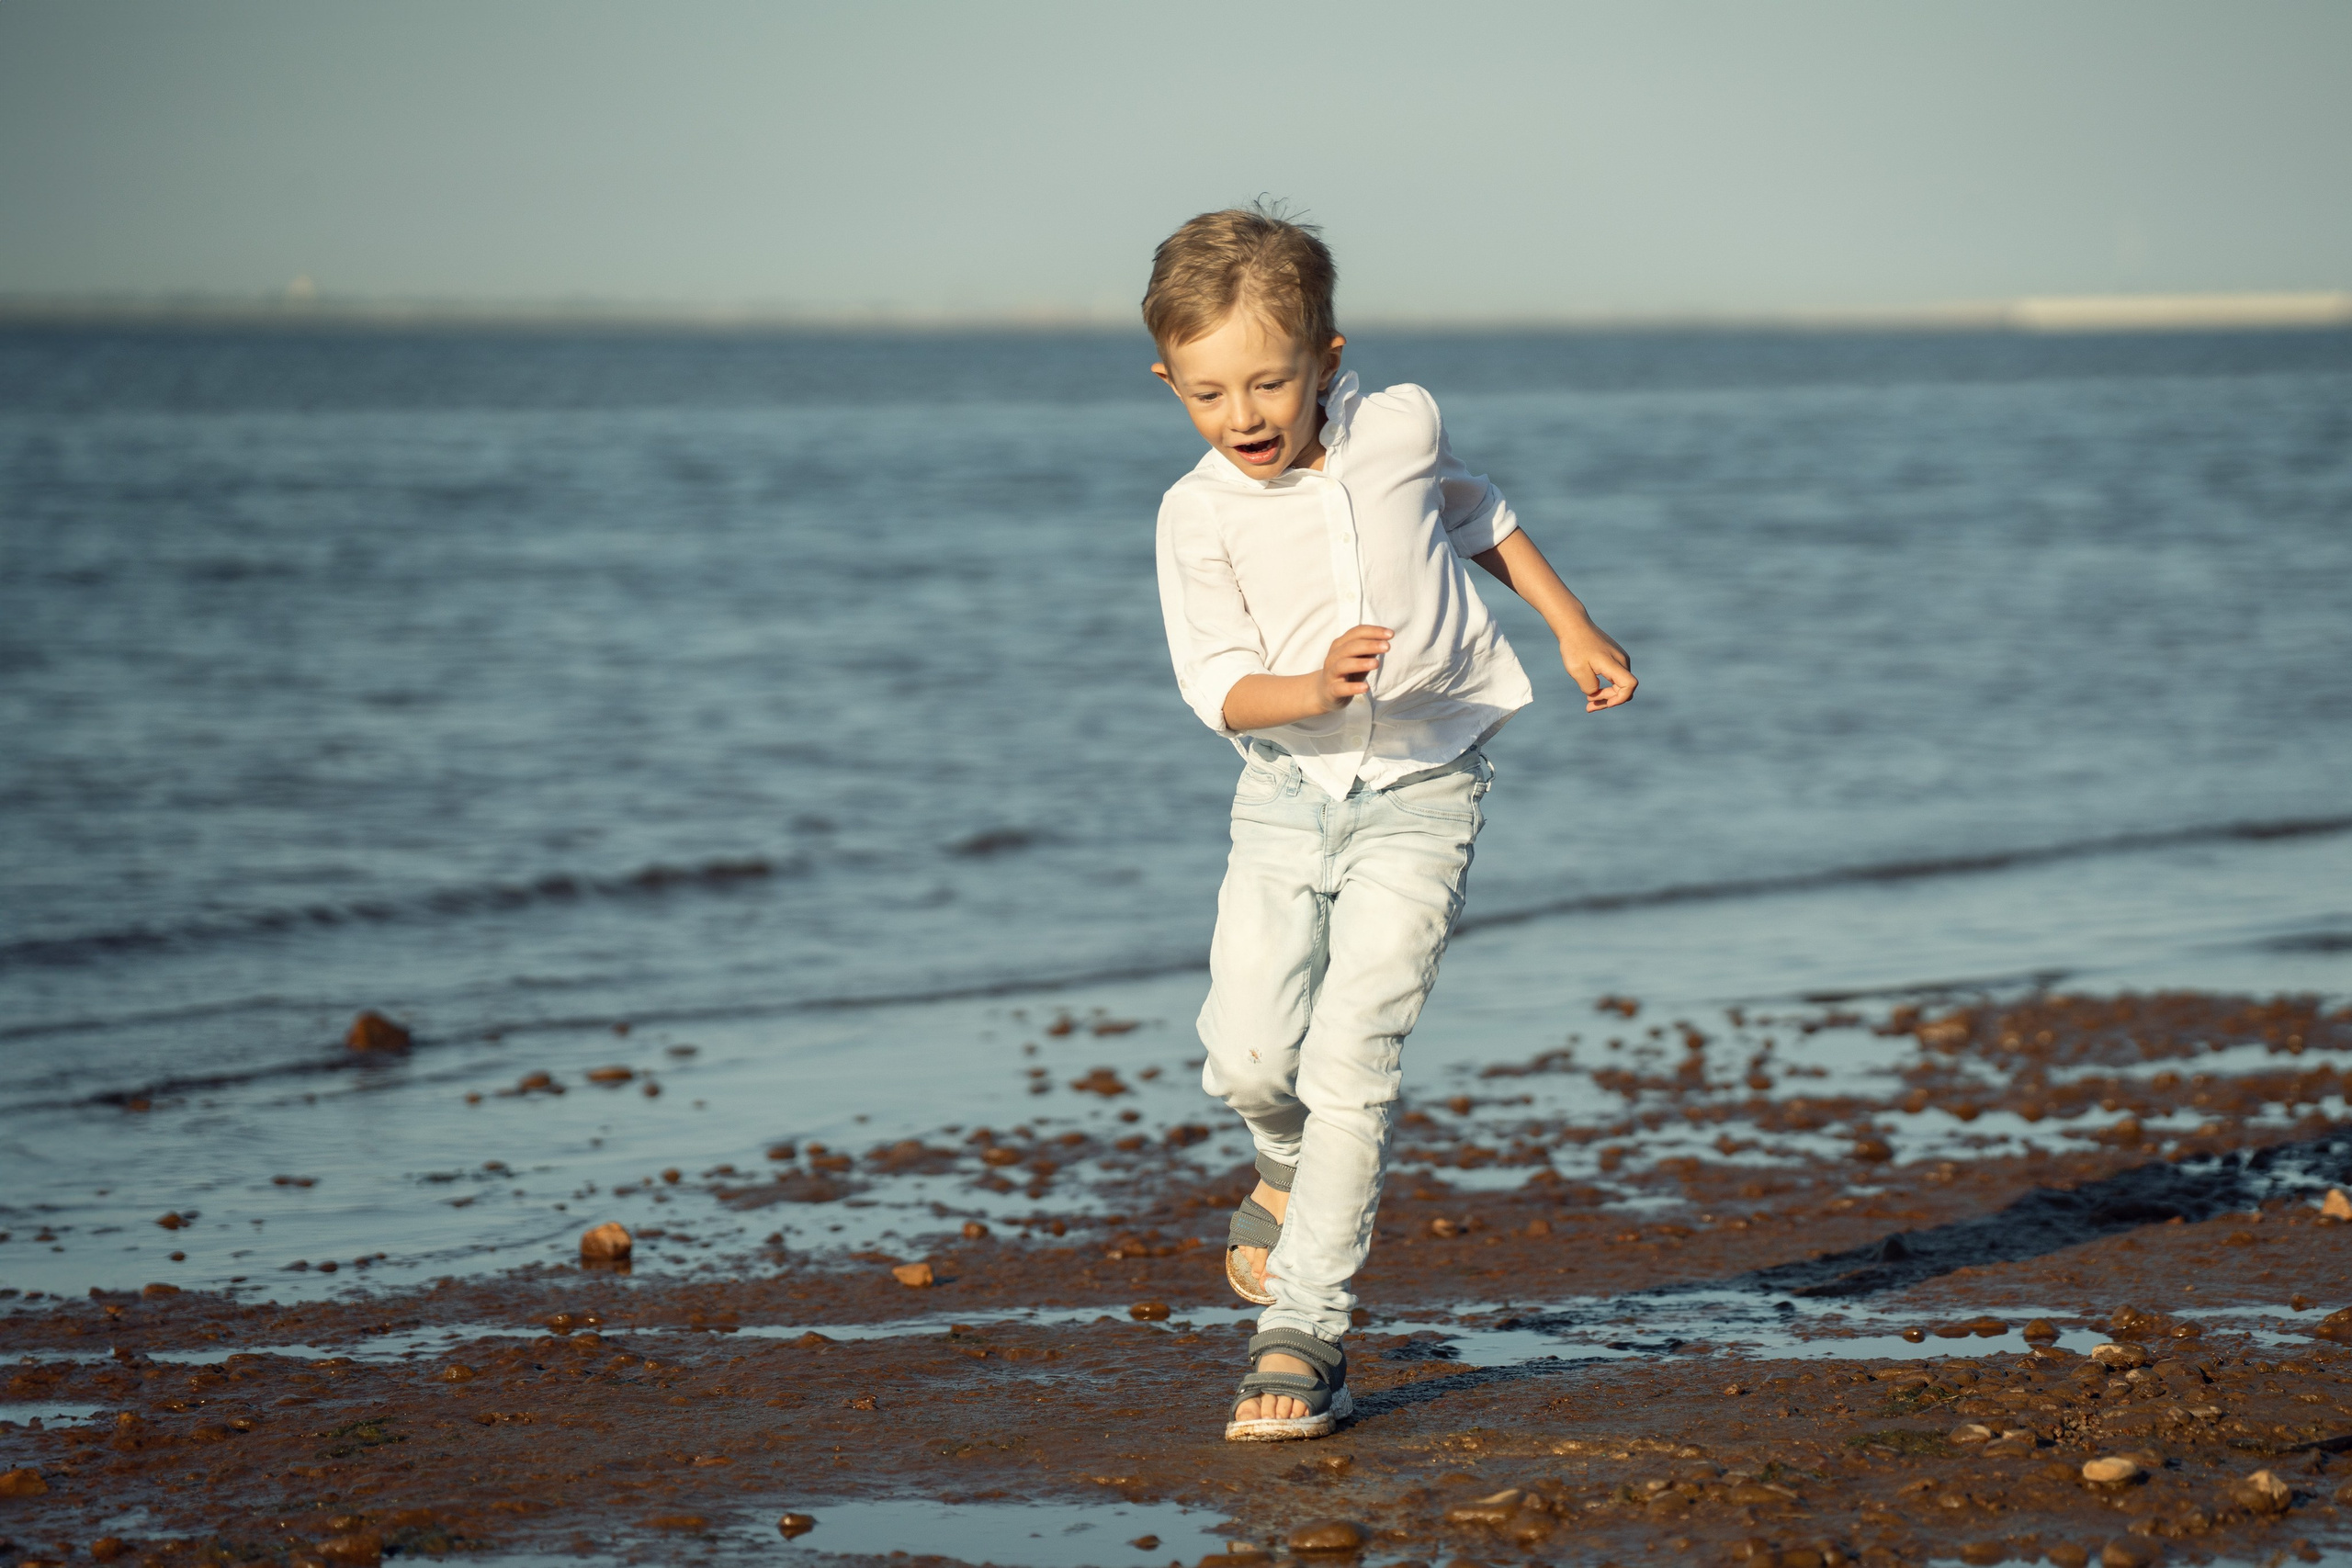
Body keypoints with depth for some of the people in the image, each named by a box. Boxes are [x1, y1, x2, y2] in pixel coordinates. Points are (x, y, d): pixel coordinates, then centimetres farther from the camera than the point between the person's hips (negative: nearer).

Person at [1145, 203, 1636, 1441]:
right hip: (1288, 792, 1)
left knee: (1351, 1055, -12)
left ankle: (1303, 1332, -8)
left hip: (1420, 791, -1)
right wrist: (1312, 691, -35)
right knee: (1247, 1055, -7)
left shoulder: (1400, 427, -4)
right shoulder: (1199, 516, -9)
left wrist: (1574, 631, 18)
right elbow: (1217, 686, -16)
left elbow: (1477, 518, 18)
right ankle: (1290, 1168, 31)